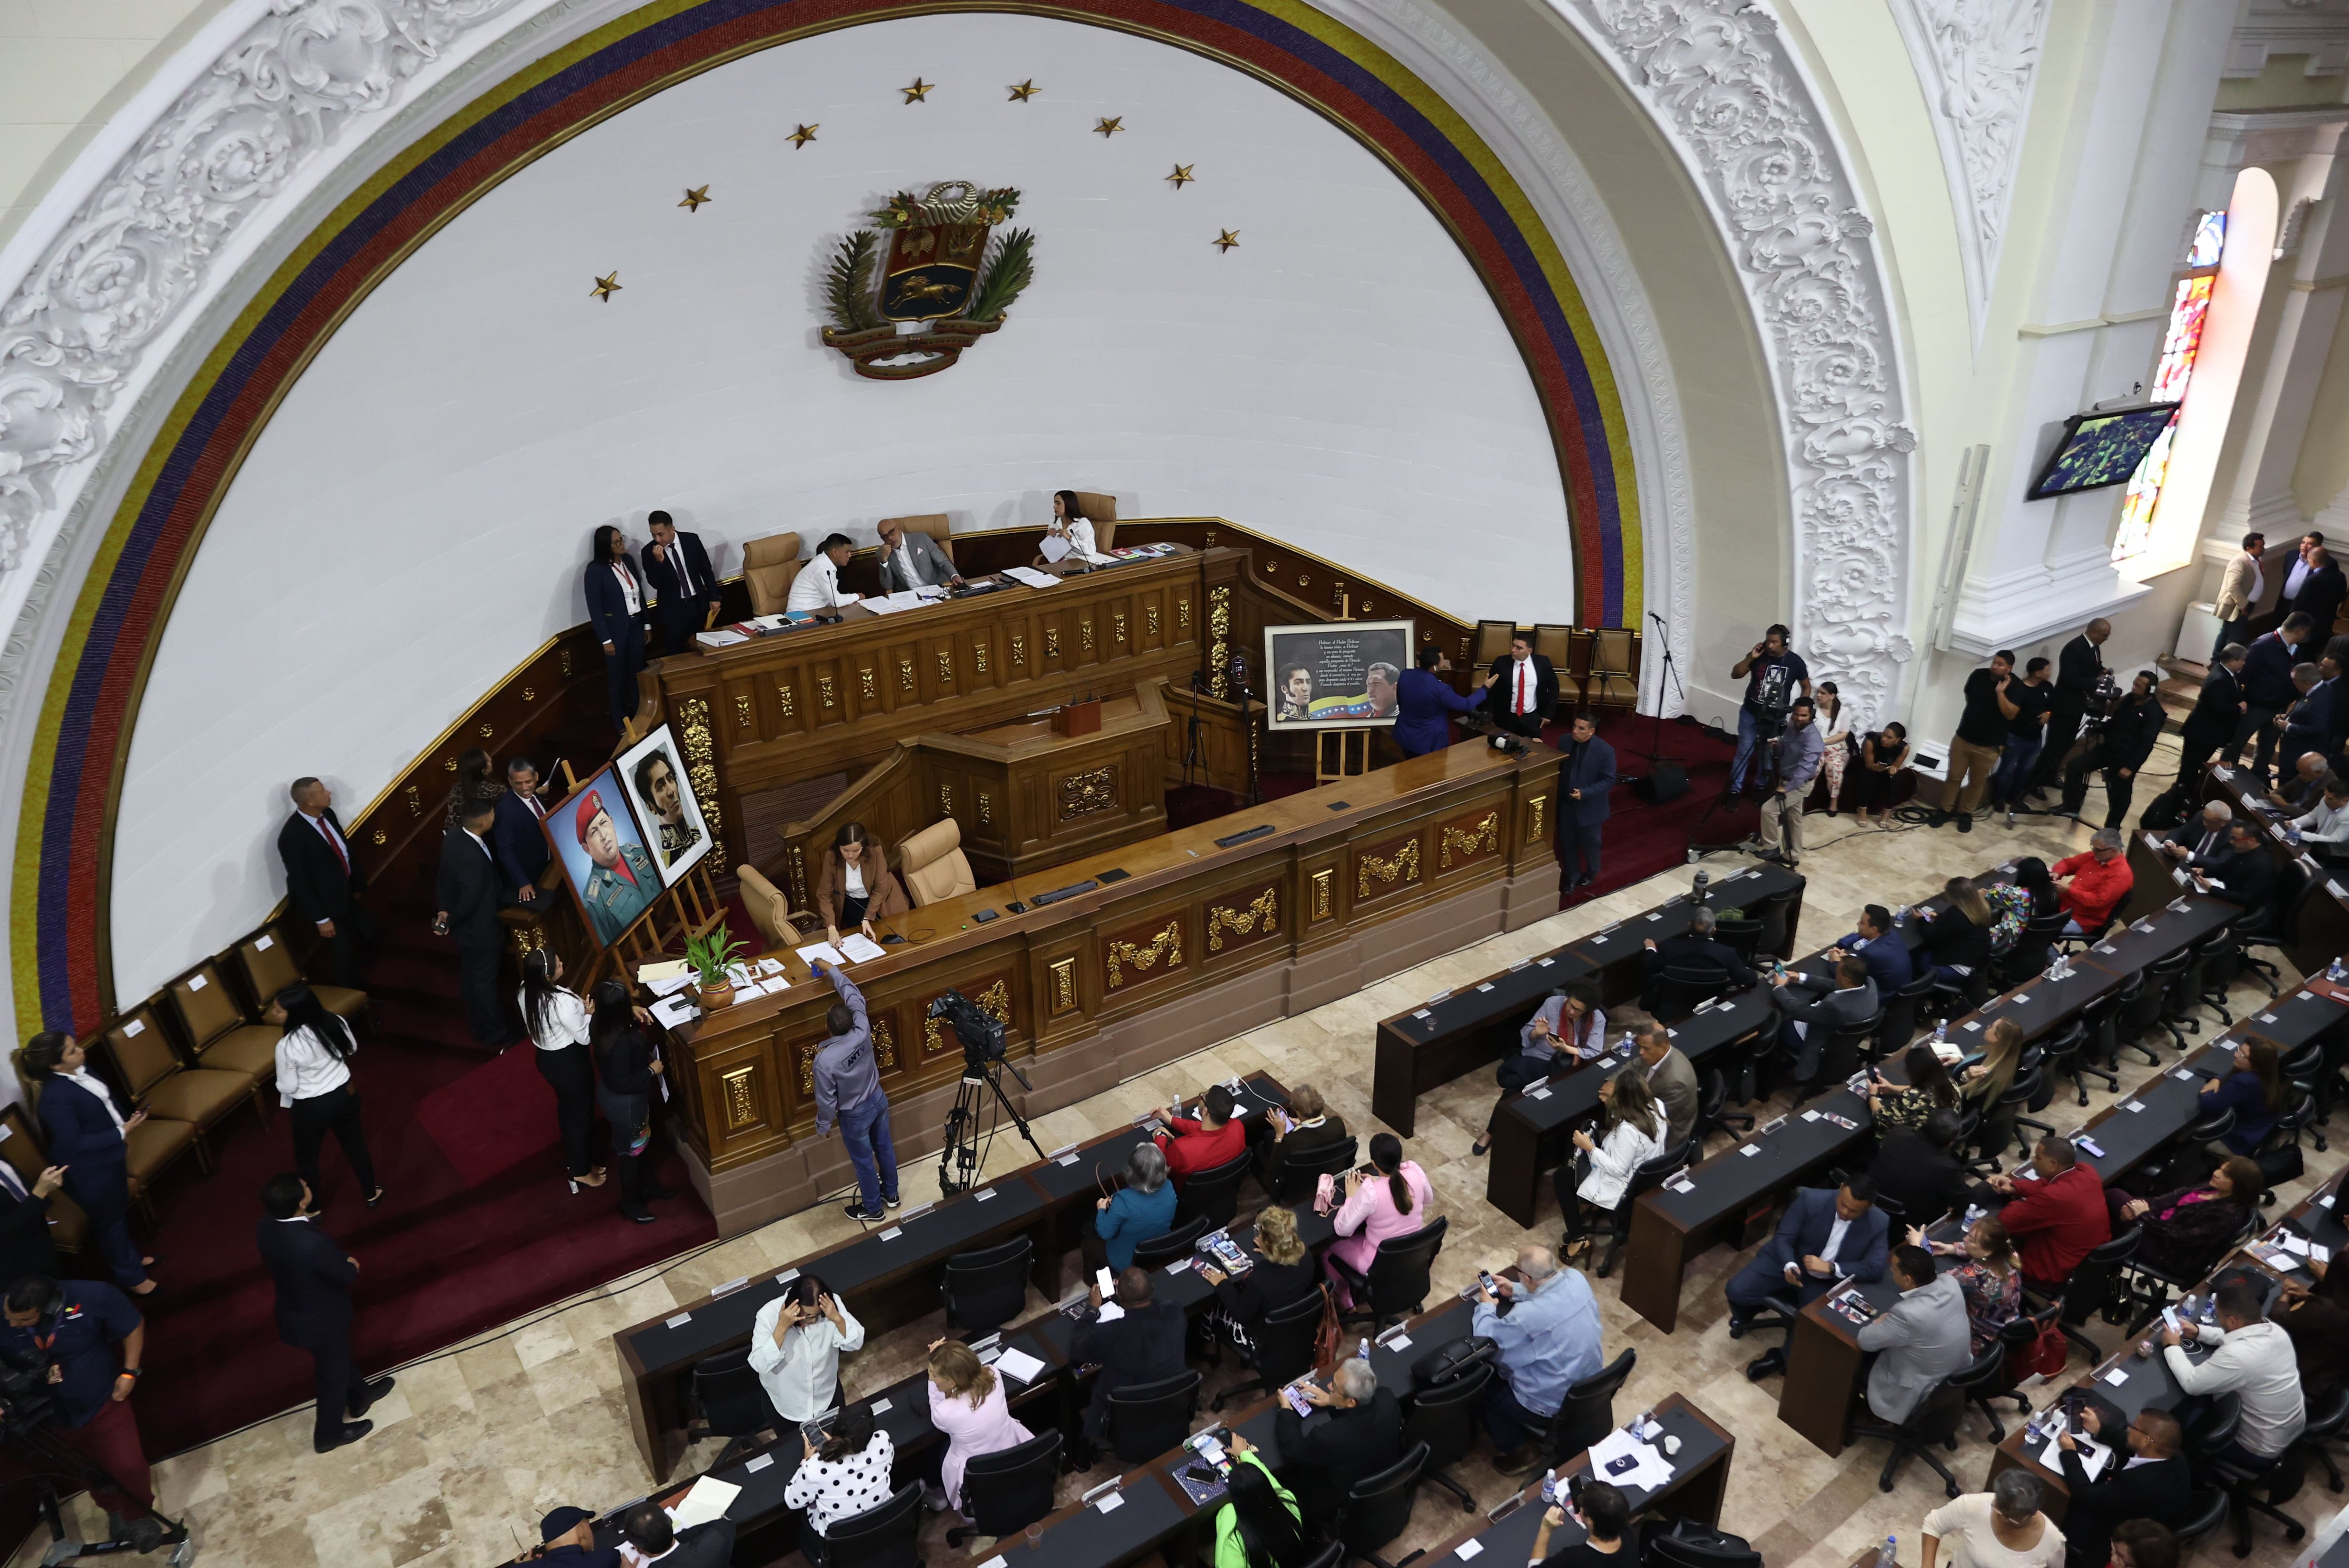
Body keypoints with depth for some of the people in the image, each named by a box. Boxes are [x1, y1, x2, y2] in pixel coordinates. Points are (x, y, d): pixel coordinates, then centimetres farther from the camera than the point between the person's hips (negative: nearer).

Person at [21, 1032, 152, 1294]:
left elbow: (108, 1100, 10)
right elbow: (74, 1144, -29)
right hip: (90, 1171, -8)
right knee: (109, 1220, 15)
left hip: (109, 1156, 8)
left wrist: (128, 1118, 0)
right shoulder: (56, 1097, -34)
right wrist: (121, 1133, -27)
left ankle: (130, 1257, 52)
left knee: (120, 1210, 28)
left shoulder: (80, 1069, -8)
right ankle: (129, 1276, 37)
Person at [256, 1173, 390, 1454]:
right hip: (321, 1318, -7)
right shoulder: (312, 1244, -42)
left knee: (338, 1356, 32)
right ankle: (329, 1434, 42)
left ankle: (359, 1396, 56)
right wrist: (351, 1264, -2)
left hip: (294, 1310, 7)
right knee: (334, 1372, 20)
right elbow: (348, 1276, -26)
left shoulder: (266, 1226, -19)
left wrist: (338, 1261, -7)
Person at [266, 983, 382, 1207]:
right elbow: (352, 1049, 3)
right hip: (345, 1094, 5)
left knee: (306, 1157, 21)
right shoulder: (334, 1022, -15)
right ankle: (372, 1194, 42)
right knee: (355, 1143, 25)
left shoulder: (287, 1046, -29)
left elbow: (288, 1087, -17)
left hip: (312, 1108, -5)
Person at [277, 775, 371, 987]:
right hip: (326, 903, -7)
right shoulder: (293, 836, -29)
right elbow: (300, 882, -23)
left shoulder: (327, 814, -7)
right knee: (343, 952, 7)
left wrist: (358, 883, 15)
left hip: (346, 894, 8)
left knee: (367, 933, 19)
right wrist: (321, 918, -19)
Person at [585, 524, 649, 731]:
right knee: (618, 677, 8)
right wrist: (606, 640, -15)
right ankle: (621, 724, 22)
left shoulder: (628, 560, 2)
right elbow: (595, 608, -14)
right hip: (615, 630, -5)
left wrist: (647, 624, 11)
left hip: (636, 625, 5)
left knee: (638, 673, 14)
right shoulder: (596, 569, -15)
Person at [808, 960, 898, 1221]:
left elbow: (826, 1100, -22)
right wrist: (831, 970, 3)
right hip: (878, 1099, 5)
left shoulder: (825, 1060, -35)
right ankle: (891, 1194, 50)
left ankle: (872, 1208, 42)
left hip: (855, 1115, -5)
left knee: (864, 1162, 19)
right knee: (884, 1148, 27)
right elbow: (855, 996, -7)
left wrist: (823, 1127, -3)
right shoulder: (862, 1032, -25)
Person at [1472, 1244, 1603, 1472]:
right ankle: (1529, 1430, 36)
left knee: (1481, 1392, 14)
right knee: (1506, 1368, 27)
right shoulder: (1576, 1278, -15)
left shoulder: (1526, 1316, -35)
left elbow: (1485, 1342, -16)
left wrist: (1486, 1306, -1)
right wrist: (1516, 1291, 8)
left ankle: (1522, 1452, 21)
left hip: (1555, 1406, -7)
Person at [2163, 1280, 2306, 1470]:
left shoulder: (2236, 1356, -38)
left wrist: (2172, 1347, -11)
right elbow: (2236, 1337, 11)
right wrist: (2198, 1331, 6)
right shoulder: (2274, 1330, -12)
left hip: (2262, 1451, -7)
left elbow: (2191, 1383, -25)